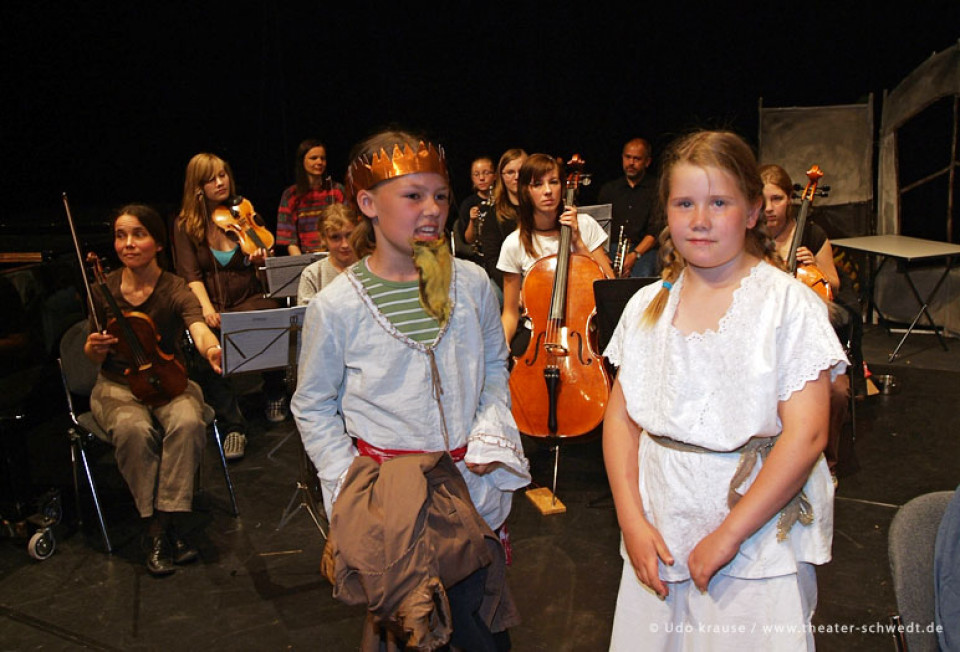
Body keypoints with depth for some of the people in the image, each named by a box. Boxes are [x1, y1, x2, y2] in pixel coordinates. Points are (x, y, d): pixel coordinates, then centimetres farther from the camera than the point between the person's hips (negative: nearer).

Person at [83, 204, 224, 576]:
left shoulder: (175, 290, -11)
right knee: (135, 430, -32)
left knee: (188, 423, -34)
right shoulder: (106, 289, -3)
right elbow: (94, 356, 7)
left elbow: (199, 328, -33)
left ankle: (172, 520, -20)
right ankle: (155, 528, -19)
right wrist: (95, 348, -18)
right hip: (118, 385, 1)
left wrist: (211, 349, -58)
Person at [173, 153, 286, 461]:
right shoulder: (185, 226, 6)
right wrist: (206, 308, -24)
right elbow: (190, 275, -5)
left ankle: (274, 394, 0)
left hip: (248, 300, 1)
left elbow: (263, 272, 11)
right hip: (212, 305, -1)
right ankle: (234, 425, -20)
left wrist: (261, 259, -15)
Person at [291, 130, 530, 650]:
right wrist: (351, 480, -9)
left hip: (470, 476, 3)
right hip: (391, 487, -2)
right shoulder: (336, 306, -12)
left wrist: (489, 434, -3)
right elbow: (313, 409, -1)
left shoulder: (471, 283, -3)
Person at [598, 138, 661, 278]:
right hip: (610, 249, 3)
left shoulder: (656, 189, 8)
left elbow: (655, 231, -3)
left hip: (643, 250, -2)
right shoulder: (608, 189, 22)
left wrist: (635, 254, -18)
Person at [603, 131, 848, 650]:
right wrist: (632, 521, -7)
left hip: (761, 541, -3)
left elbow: (805, 435, -15)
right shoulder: (646, 306, 4)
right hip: (660, 536, 4)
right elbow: (620, 416, 3)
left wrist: (727, 534, -16)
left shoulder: (789, 303, -9)